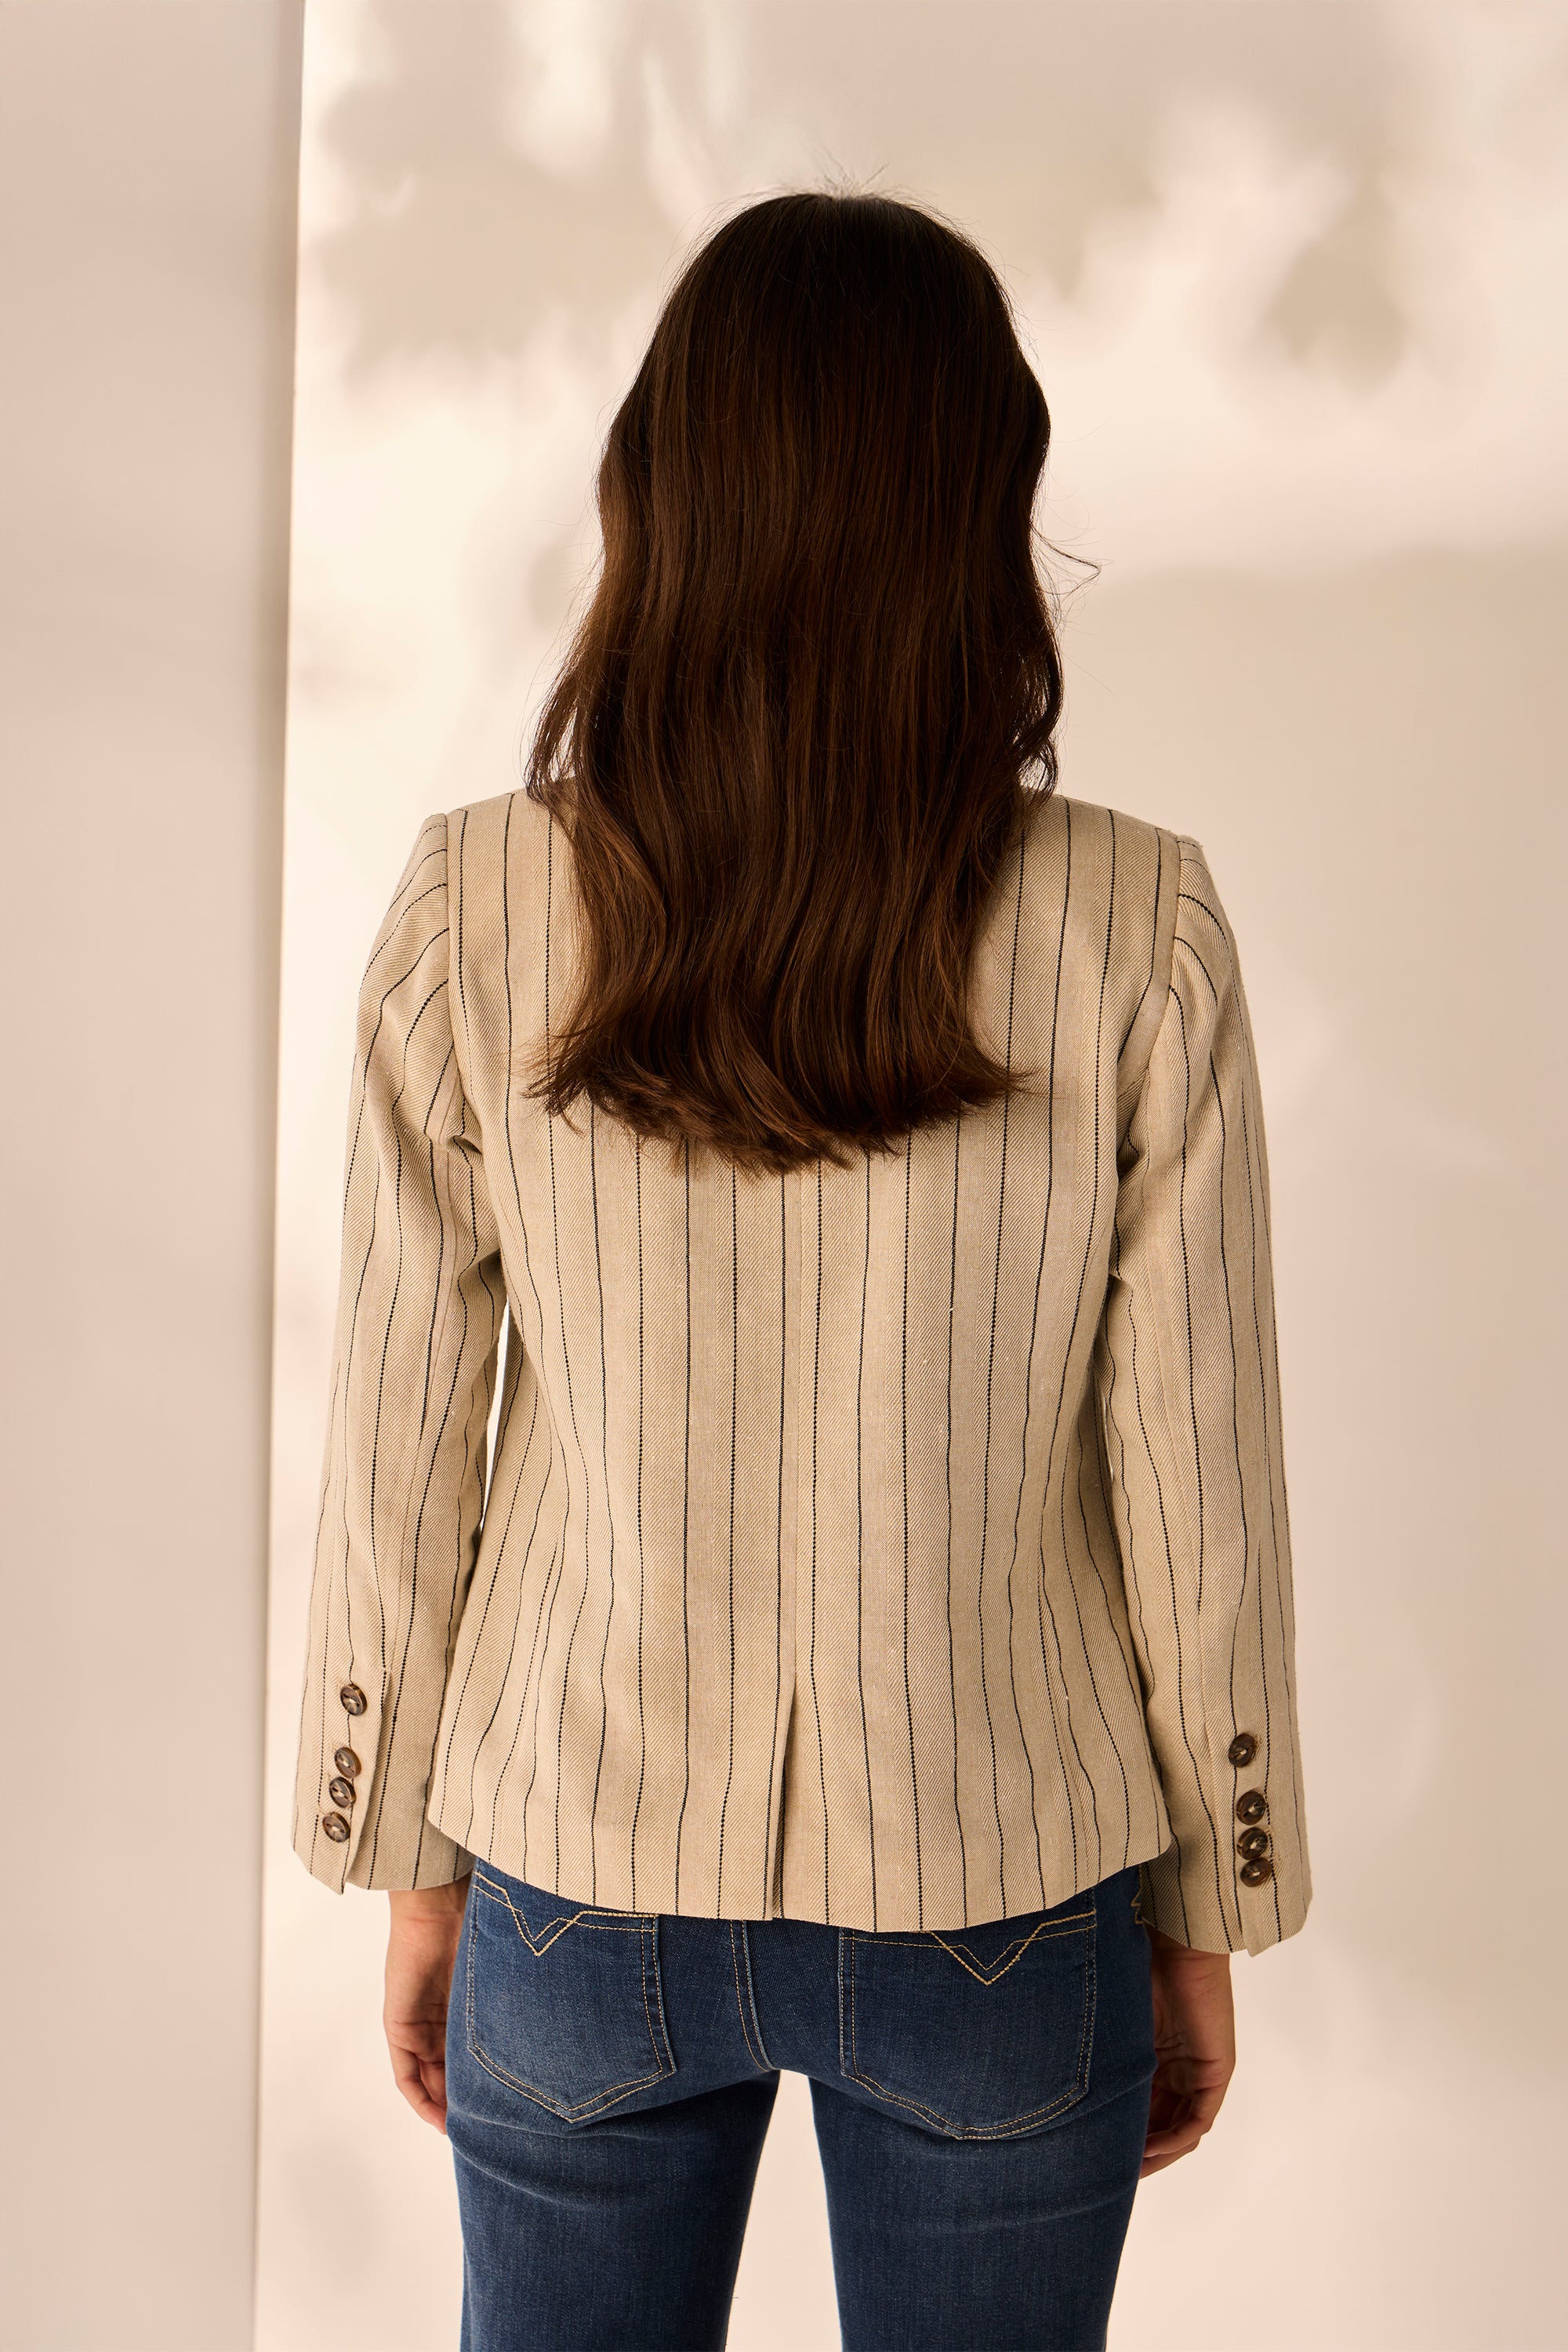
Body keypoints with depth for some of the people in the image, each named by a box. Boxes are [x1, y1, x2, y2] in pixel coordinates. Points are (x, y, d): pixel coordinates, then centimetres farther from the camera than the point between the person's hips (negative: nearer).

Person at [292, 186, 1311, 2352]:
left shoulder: (475, 913, -14)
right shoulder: (1137, 934, -17)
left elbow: (401, 1451, -7)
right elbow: (1196, 1490, -10)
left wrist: (412, 1865, 8)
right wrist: (1211, 1915, 5)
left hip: (585, 1874, 1)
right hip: (996, 1907, 0)